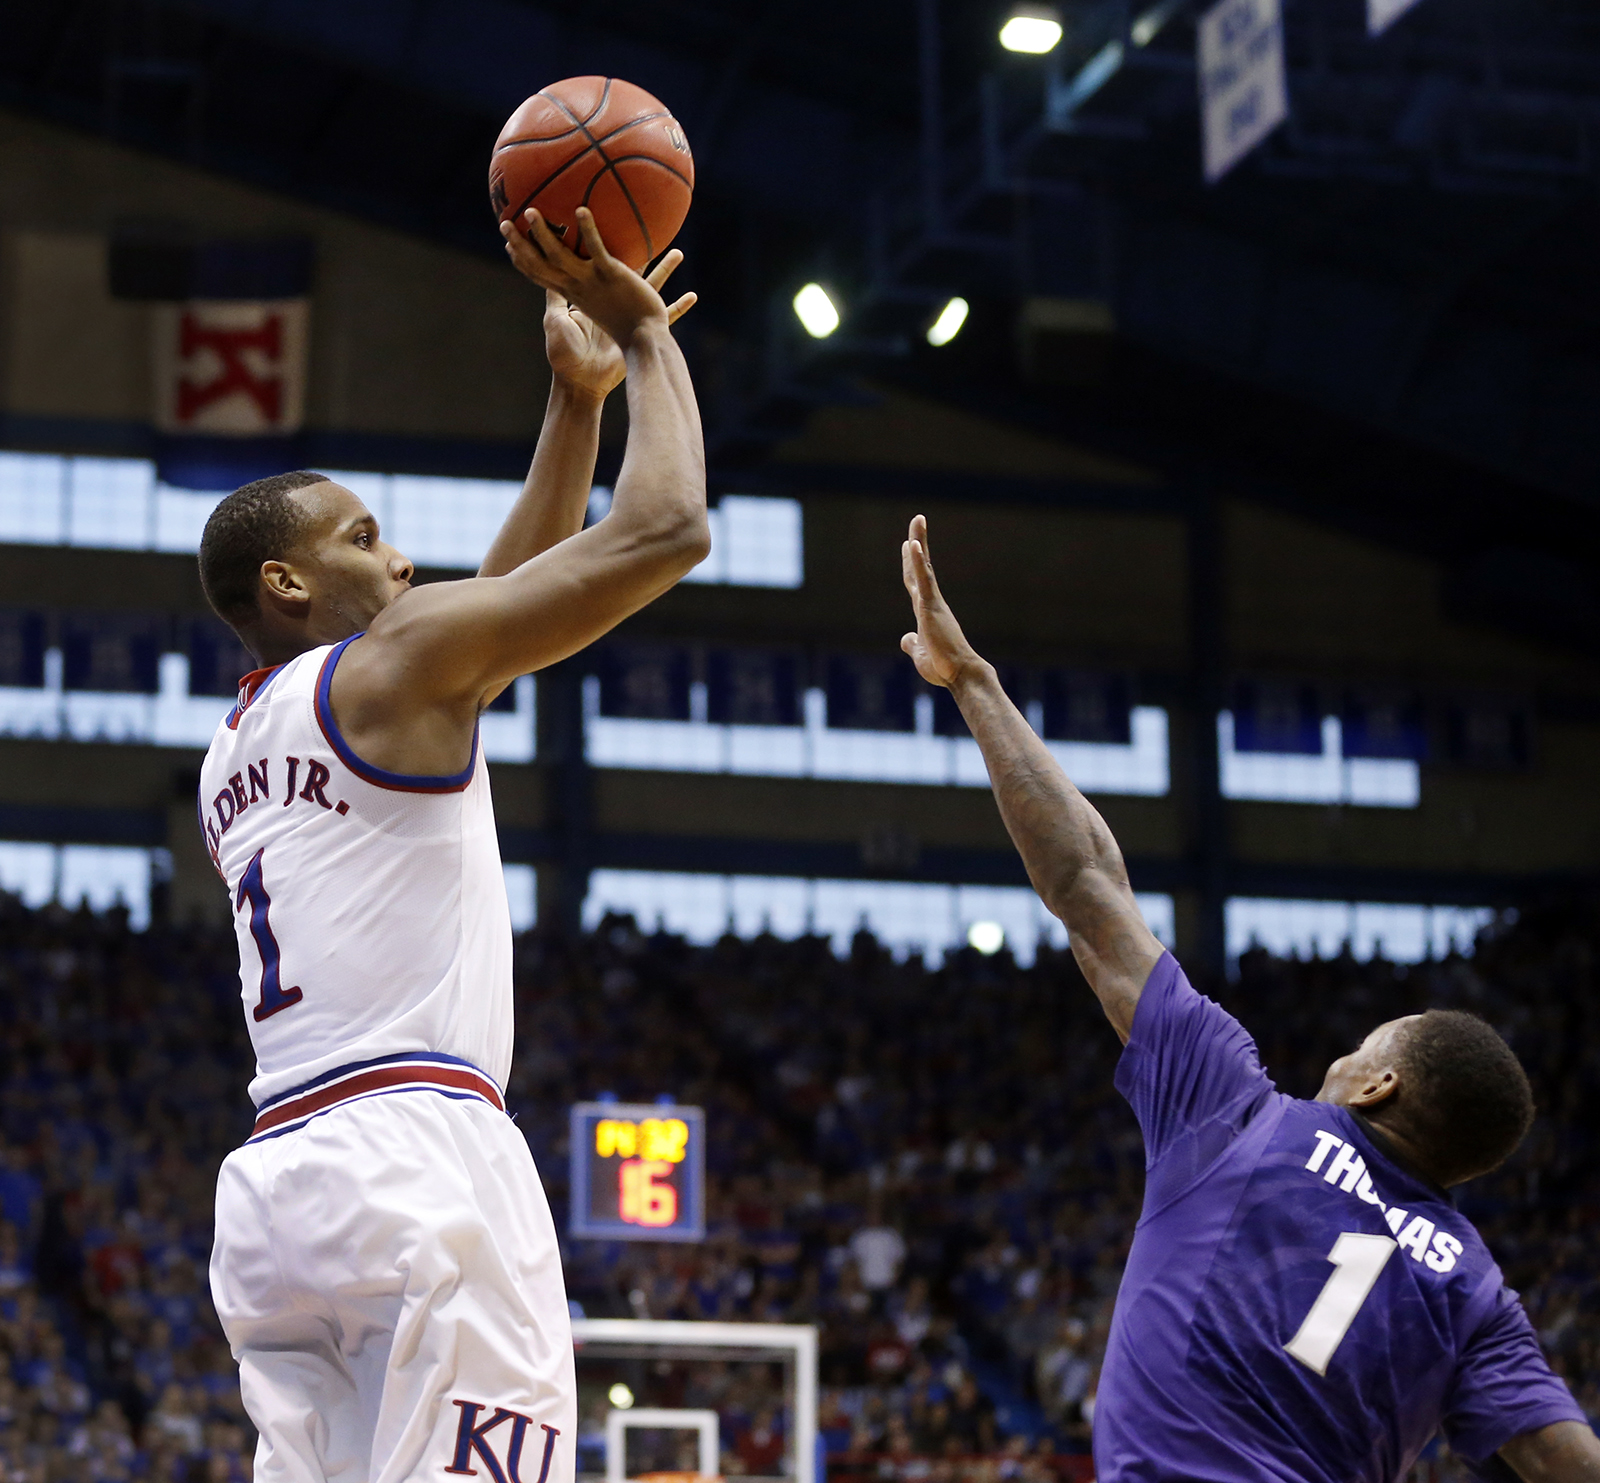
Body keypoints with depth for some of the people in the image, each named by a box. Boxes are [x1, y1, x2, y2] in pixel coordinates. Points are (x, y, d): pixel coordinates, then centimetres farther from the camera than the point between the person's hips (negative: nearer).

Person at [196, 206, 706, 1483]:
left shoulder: (231, 756, 27)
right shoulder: (395, 661, 2)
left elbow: (498, 607, 34)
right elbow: (666, 531, -2)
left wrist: (579, 396, 33)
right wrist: (650, 342, 14)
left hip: (273, 1182, 9)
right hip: (415, 1153, -9)